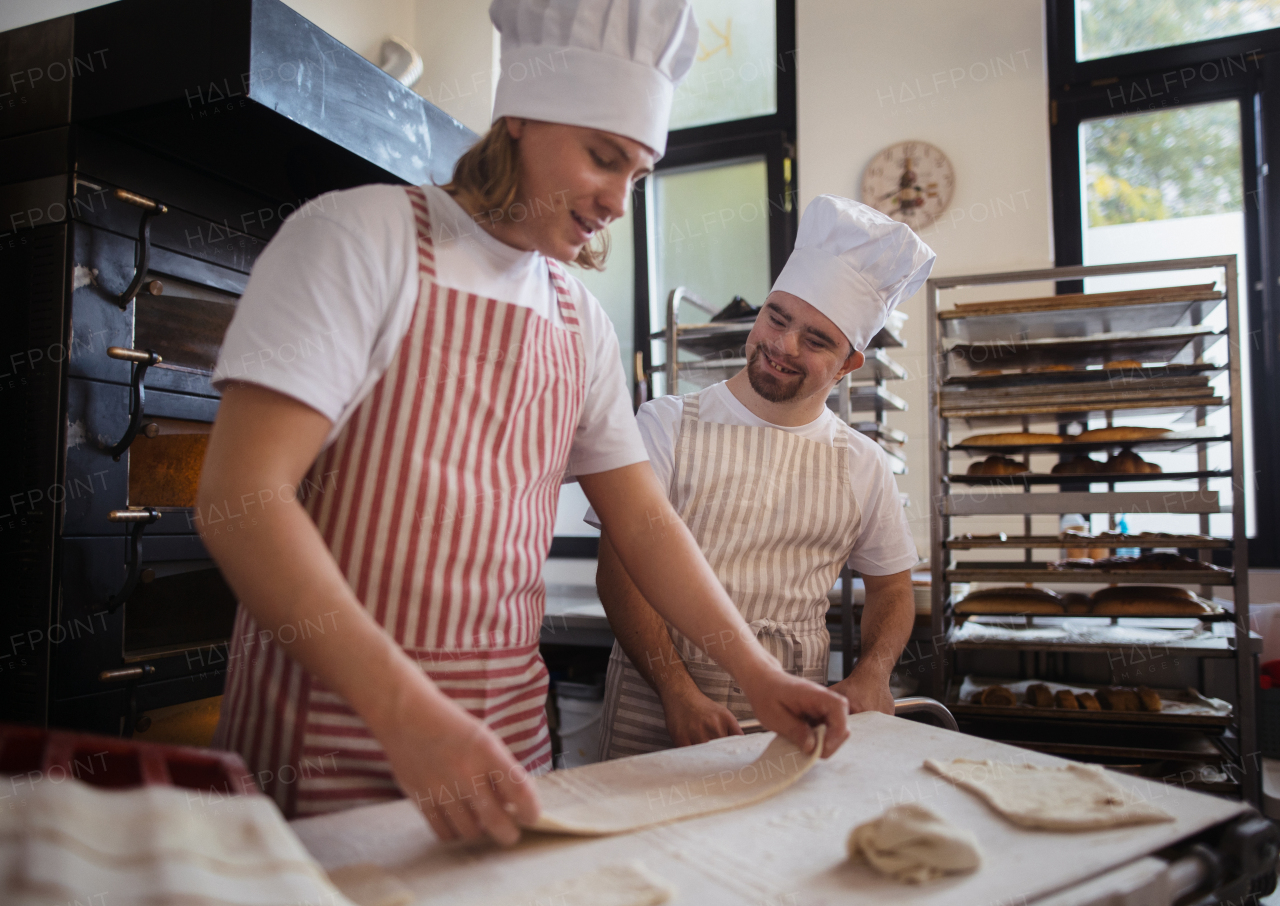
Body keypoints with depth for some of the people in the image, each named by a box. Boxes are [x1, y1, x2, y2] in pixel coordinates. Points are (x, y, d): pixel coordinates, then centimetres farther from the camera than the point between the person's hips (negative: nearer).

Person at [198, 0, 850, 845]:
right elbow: (238, 497, -20)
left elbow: (643, 518, 11)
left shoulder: (581, 320, 9)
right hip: (340, 729, -5)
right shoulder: (363, 236, -10)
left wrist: (758, 674, 3)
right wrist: (407, 711, -29)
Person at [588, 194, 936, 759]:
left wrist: (871, 676, -1)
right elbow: (620, 568, -7)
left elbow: (891, 589, 18)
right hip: (657, 702, -2)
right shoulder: (667, 425, -2)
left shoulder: (863, 465, 8)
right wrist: (678, 691, -16)